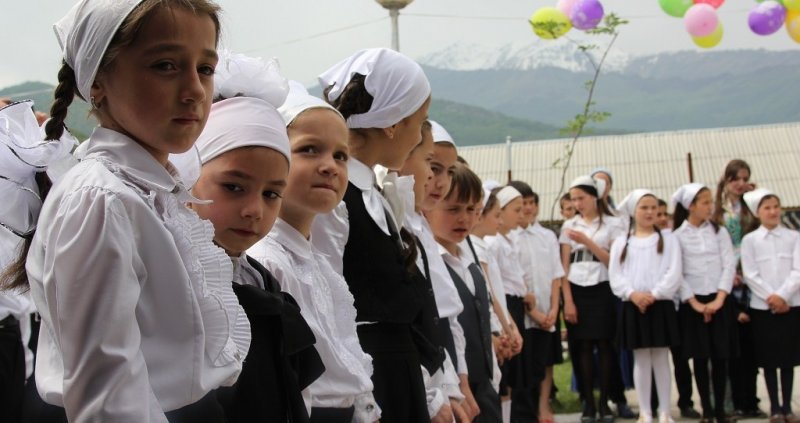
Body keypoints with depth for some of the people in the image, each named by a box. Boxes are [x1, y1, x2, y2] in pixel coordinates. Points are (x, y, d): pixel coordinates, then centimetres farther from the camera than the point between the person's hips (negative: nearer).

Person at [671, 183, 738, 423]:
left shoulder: (719, 232, 6)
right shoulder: (678, 236, -1)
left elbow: (729, 265, 0)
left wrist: (719, 299, -10)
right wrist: (694, 303, -10)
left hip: (719, 300, 2)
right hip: (692, 302, -2)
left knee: (720, 356, 2)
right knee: (700, 358, 2)